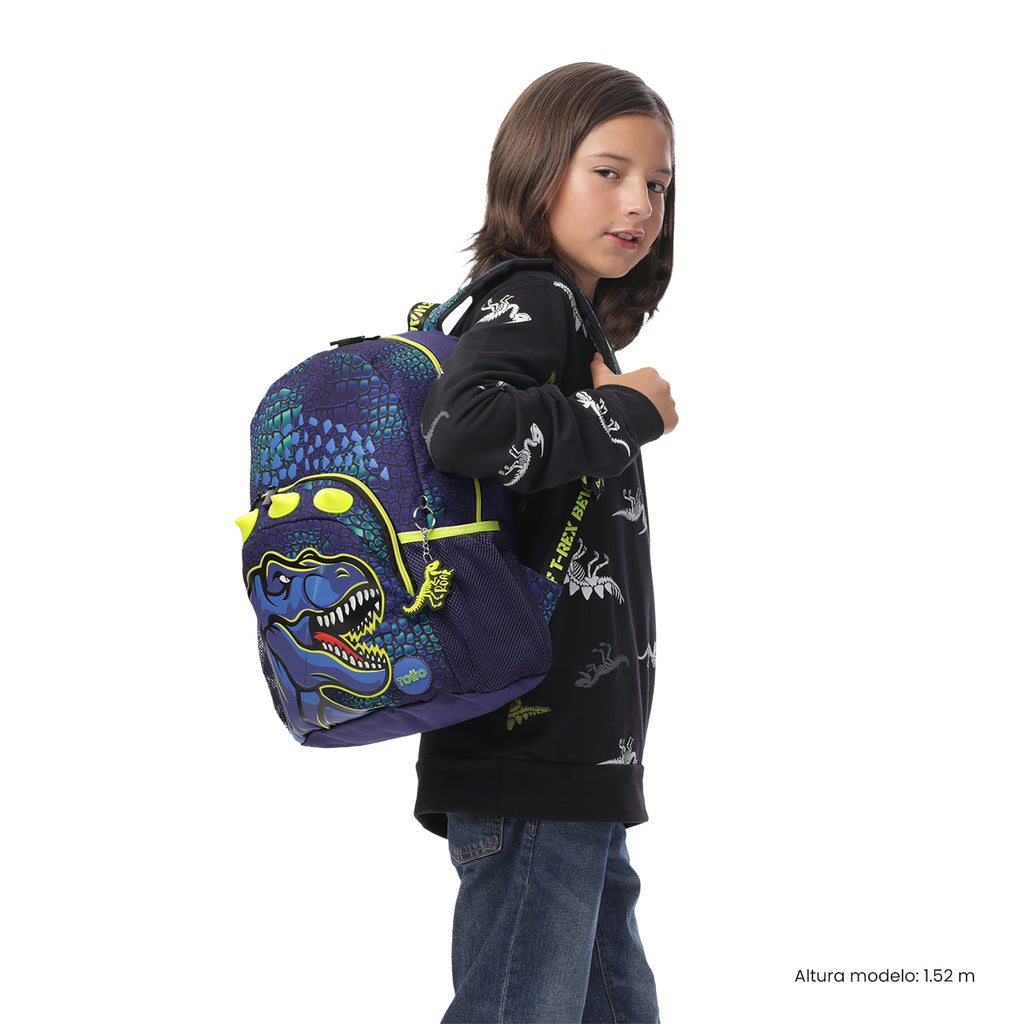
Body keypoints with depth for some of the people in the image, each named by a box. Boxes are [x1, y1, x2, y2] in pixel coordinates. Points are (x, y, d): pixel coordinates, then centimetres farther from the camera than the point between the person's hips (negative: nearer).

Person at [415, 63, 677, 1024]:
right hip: (534, 763, -10)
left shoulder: (565, 322, 21)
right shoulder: (530, 298, -9)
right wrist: (626, 411, -16)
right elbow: (462, 427, -28)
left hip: (580, 766, 10)